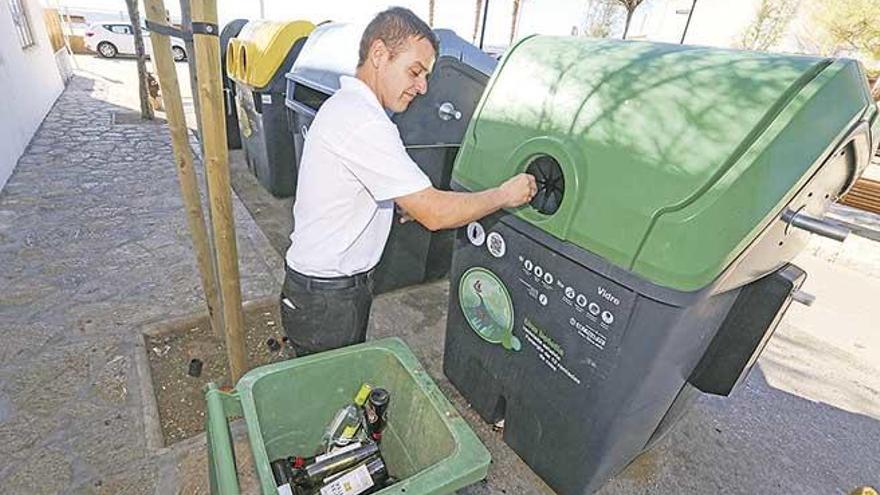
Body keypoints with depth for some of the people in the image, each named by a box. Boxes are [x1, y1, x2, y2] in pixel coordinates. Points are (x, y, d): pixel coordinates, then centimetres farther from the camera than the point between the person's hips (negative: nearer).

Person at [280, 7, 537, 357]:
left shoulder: (343, 105, 9)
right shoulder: (363, 122, -25)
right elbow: (435, 214, -27)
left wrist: (407, 204, 7)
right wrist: (505, 195, -14)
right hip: (328, 298, -9)